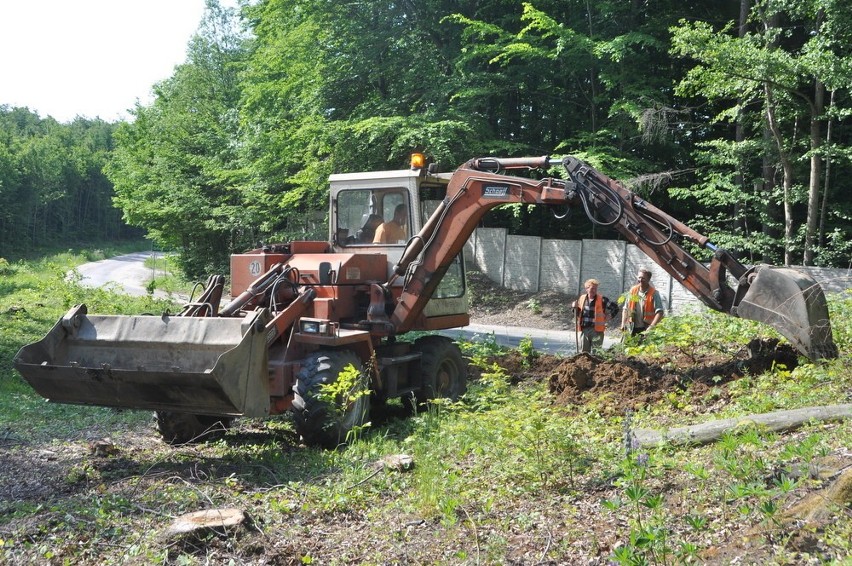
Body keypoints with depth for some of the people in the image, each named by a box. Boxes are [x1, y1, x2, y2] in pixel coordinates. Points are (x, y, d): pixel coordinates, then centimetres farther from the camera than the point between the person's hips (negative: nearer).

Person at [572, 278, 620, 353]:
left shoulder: (602, 300, -5)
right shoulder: (582, 298, 7)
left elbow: (615, 308, 4)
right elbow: (577, 311, 23)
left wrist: (607, 319, -1)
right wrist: (574, 306, 2)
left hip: (597, 330, -4)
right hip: (584, 330, 4)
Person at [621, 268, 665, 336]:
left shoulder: (654, 294, -9)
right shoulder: (632, 291, 6)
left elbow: (660, 312, -17)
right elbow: (626, 309, 14)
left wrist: (652, 326, -27)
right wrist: (623, 323, 1)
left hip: (646, 329, -5)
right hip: (633, 328, 5)